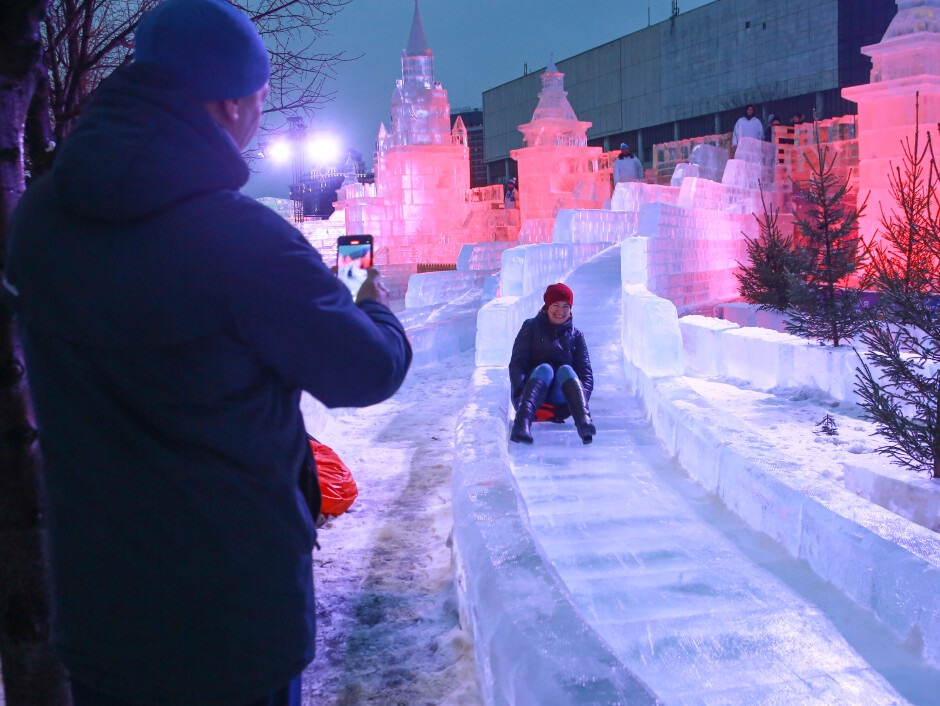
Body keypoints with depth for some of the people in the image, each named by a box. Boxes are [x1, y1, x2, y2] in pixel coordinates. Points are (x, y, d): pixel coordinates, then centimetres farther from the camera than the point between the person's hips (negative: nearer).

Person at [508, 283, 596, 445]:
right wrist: (520, 392, -21)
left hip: (560, 402, 2)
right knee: (544, 368, -32)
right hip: (530, 391, -1)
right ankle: (522, 422, -61)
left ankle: (584, 421, -58)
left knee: (565, 370, -29)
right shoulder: (531, 327, 11)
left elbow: (586, 374, 5)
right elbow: (516, 363, 0)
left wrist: (582, 399, -17)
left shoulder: (576, 336, 16)